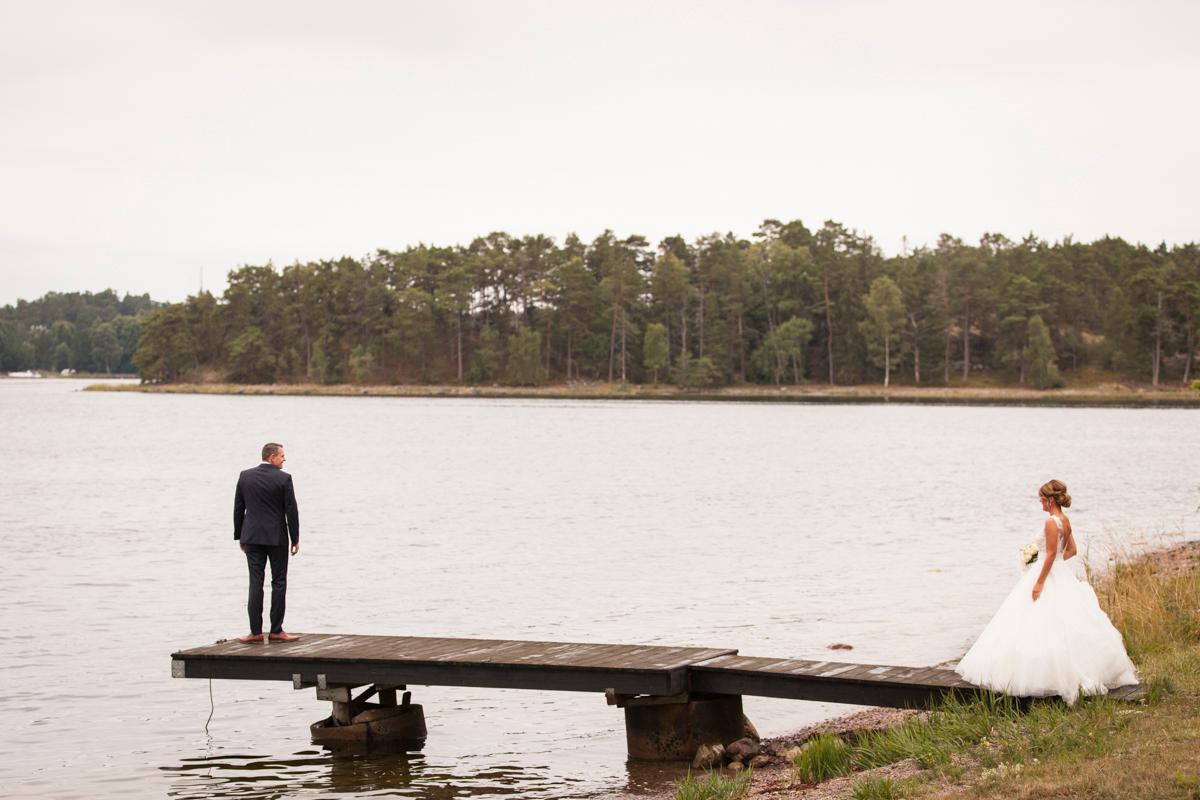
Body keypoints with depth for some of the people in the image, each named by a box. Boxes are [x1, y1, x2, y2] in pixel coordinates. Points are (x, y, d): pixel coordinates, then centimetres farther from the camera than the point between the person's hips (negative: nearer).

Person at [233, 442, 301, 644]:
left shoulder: (245, 476, 3)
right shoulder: (283, 479, -8)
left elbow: (238, 508, 7)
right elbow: (291, 511, -8)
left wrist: (239, 536, 15)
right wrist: (295, 539, 0)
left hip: (252, 537, 3)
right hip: (277, 537, -3)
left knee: (255, 583, 3)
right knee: (279, 583, 5)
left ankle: (256, 631, 0)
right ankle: (276, 631, 6)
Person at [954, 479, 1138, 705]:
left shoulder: (1051, 522, -19)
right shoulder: (1065, 521, 8)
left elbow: (1051, 554, -21)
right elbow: (1072, 550, 16)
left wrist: (1039, 583, -19)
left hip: (1048, 575, -10)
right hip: (1061, 574, 10)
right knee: (1066, 625, 12)